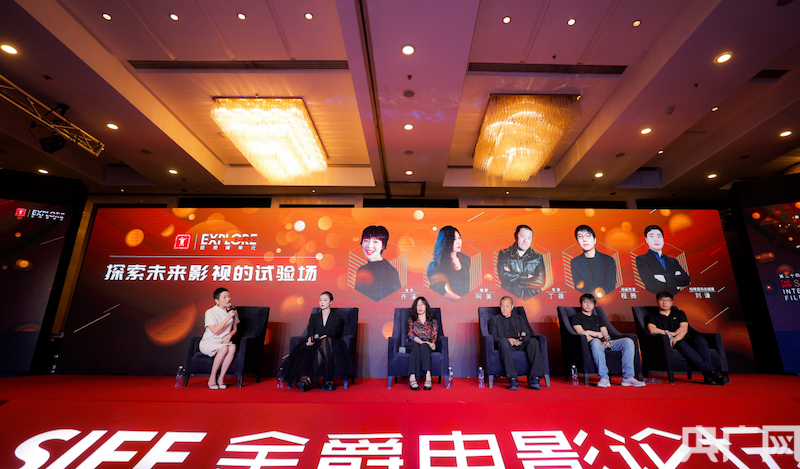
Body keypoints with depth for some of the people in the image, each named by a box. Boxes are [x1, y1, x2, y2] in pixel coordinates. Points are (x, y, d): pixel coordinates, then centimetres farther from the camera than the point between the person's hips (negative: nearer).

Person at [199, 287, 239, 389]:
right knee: (224, 348, -34)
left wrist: (229, 335, -8)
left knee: (233, 347, -31)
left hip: (223, 342, 4)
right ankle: (212, 378, -16)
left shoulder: (232, 311, 6)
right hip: (208, 342, -4)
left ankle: (221, 378, -19)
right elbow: (215, 331, -19)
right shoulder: (210, 312, -8)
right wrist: (228, 317, -24)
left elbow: (235, 329, 14)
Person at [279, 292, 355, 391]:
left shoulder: (336, 317, 13)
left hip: (330, 343, -3)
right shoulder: (314, 317, 23)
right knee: (306, 349, -32)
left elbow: (334, 333, -2)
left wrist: (320, 338, -22)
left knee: (326, 343, -39)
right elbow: (310, 331, 8)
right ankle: (306, 378, -46)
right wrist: (310, 339, -18)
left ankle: (328, 380, -40)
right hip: (315, 344, 3)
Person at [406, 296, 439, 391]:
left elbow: (434, 336, 8)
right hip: (413, 344, 0)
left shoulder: (433, 322, 18)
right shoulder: (411, 320, 16)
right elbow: (411, 334, 0)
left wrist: (432, 343, -17)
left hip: (427, 345, 0)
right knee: (416, 347, -37)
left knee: (424, 347, -36)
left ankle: (427, 377, -54)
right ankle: (412, 378, -52)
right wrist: (421, 341, -18)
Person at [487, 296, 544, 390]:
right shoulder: (494, 320, 20)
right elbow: (493, 337, 5)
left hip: (520, 345, 3)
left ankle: (534, 378, -33)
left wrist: (521, 340, -8)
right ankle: (512, 379, -42)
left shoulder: (519, 319, 28)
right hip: (506, 346, -2)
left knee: (533, 341, -28)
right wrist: (507, 340, -13)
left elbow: (528, 334, 15)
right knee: (503, 342, -37)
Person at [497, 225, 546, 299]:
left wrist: (513, 275, -3)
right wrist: (527, 276, -3)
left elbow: (541, 282, 0)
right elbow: (503, 276, -6)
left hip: (532, 298, 2)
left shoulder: (538, 257, 12)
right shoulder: (504, 254, 8)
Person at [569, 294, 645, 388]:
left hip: (606, 343, 6)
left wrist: (590, 332, -4)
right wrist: (600, 335, -12)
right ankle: (604, 378, -39)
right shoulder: (575, 317, 13)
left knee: (628, 341, -17)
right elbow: (582, 334, -2)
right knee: (596, 342, -40)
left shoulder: (597, 318, 30)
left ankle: (628, 377, -22)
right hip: (590, 343, -5)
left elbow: (606, 335, 18)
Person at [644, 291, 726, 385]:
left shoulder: (679, 313, 25)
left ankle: (707, 376, -39)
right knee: (682, 344, -36)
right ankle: (709, 371, -43)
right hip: (669, 343, -3)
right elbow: (652, 330, -4)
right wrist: (671, 333, -3)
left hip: (687, 340, 3)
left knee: (700, 339, -29)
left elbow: (684, 329, 7)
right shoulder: (652, 316, 16)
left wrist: (676, 338, -13)